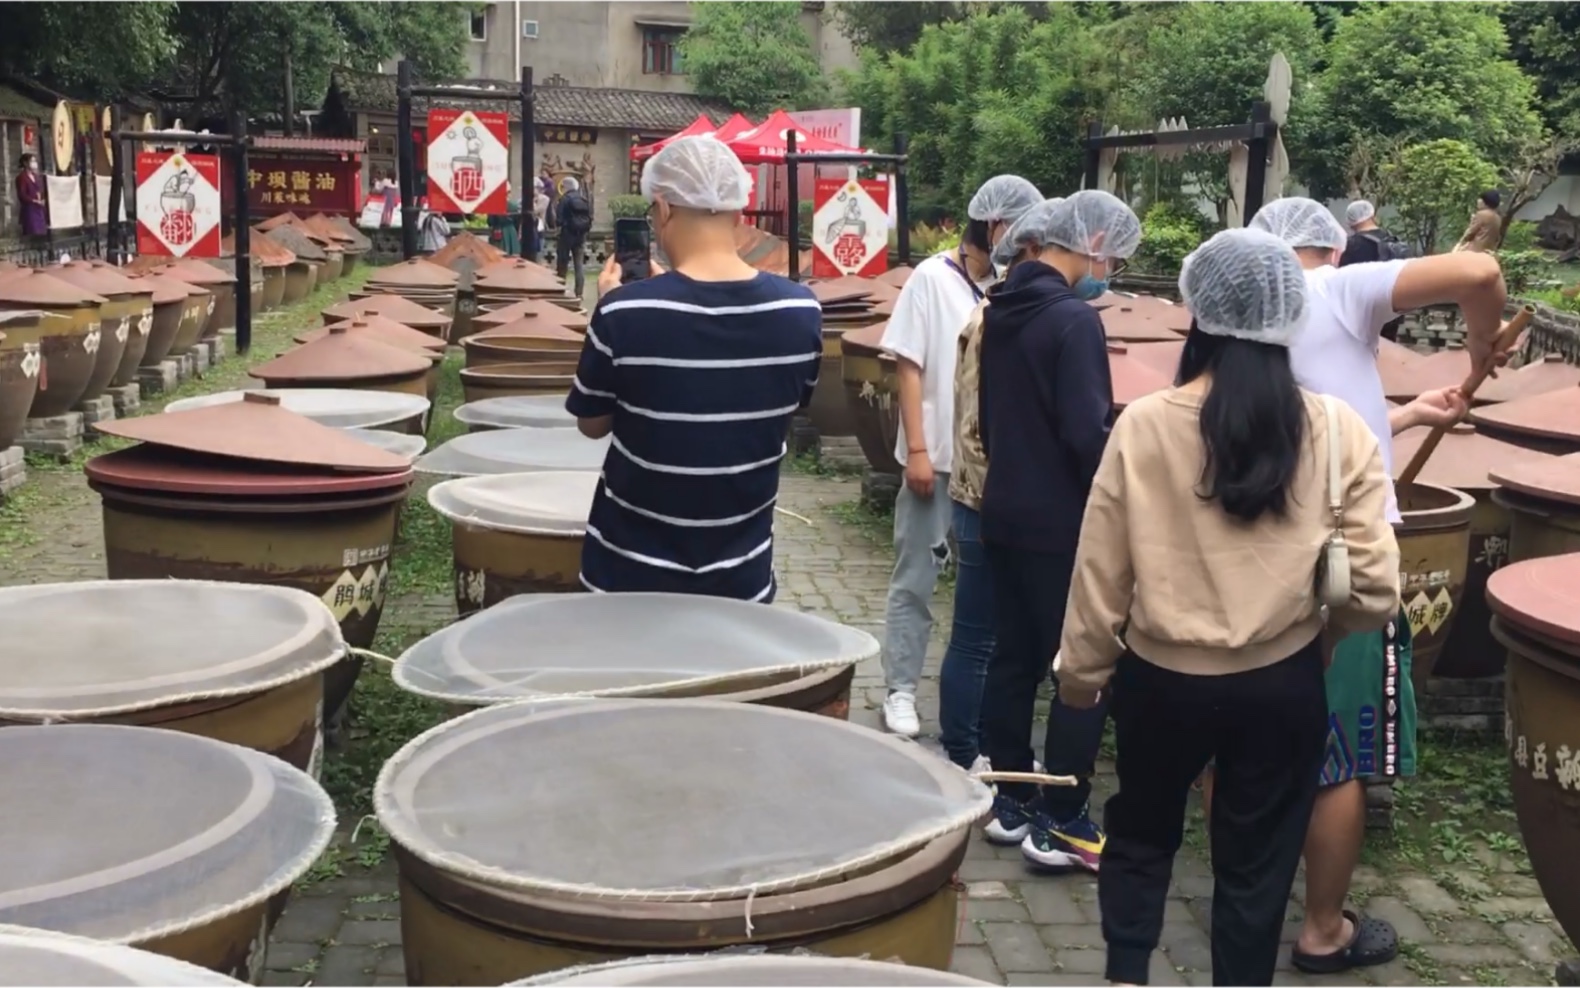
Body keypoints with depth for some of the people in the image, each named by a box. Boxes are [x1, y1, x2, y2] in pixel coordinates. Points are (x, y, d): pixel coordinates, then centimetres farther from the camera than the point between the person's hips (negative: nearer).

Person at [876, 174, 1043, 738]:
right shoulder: (932, 279, -7)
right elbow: (909, 369, -8)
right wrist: (918, 450, -12)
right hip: (937, 459, -4)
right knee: (915, 581, 7)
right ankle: (900, 691, 17)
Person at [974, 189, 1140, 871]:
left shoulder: (1002, 310, 8)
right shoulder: (1073, 318, -19)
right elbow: (1088, 435, -23)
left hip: (1004, 512, 9)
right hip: (1062, 523, -9)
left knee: (1014, 659, 15)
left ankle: (1010, 801, 24)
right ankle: (1060, 825, 6)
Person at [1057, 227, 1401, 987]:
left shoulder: (1145, 425, -14)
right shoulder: (1337, 431, -12)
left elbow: (1101, 572, -7)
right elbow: (1372, 592, -10)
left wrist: (1081, 671, 9)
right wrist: (1309, 610, 12)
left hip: (1162, 680, 0)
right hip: (1283, 685, 1)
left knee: (1140, 838, 24)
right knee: (1256, 863, 17)